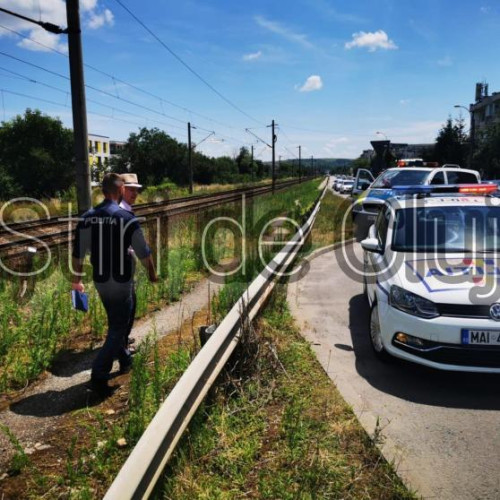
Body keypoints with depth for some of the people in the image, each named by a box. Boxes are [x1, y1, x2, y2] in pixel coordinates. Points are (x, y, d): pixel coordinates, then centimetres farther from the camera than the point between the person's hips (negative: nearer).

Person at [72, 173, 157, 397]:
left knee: (115, 323, 24)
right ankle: (98, 376, -3)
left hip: (100, 281, 6)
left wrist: (77, 278, 15)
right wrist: (152, 273, 8)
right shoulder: (127, 218, -15)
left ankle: (125, 360, 39)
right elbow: (143, 252, -9)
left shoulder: (87, 218, -2)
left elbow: (78, 252, 2)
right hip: (121, 282, -6)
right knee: (118, 328, 3)